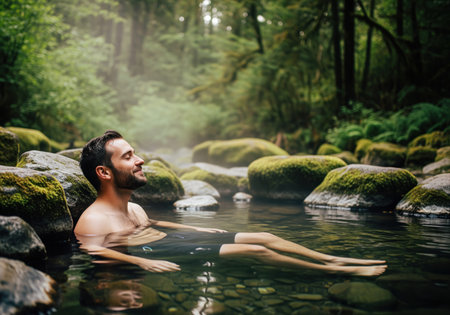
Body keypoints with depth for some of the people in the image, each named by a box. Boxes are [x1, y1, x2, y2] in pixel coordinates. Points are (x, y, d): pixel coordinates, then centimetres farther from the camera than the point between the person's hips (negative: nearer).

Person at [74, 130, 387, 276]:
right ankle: (341, 272, -10)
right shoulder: (93, 221, -12)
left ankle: (335, 259, 5)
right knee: (253, 251, -18)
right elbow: (94, 250, -28)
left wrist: (195, 229, 29)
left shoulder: (134, 208, 18)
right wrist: (143, 263, -42)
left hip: (170, 239, 10)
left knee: (264, 237, -1)